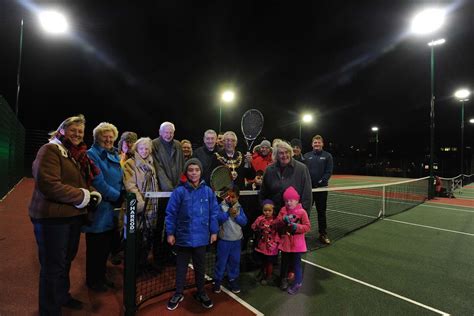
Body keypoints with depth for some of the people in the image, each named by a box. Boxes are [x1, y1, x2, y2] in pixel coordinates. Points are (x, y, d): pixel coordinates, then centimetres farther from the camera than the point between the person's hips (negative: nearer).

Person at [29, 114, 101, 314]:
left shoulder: (78, 154, 12)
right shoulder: (50, 150, -14)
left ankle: (62, 296, 44)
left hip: (74, 216, 8)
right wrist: (83, 196, -19)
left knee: (66, 260, 23)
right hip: (52, 217, -8)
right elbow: (48, 185, -25)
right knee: (53, 266, 6)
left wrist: (92, 192, -2)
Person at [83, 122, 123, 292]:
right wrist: (117, 196, -16)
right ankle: (92, 280, 28)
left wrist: (122, 195, 1)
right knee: (95, 246, 9)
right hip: (98, 209, -7)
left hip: (112, 210, 7)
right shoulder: (92, 155, -12)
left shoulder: (115, 155, 12)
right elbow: (98, 182, -21)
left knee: (107, 245, 18)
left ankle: (101, 276, 36)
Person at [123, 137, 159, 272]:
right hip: (138, 206, -6)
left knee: (149, 234, 9)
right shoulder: (130, 164, -4)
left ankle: (144, 261, 25)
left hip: (151, 205, 6)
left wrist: (156, 200, 12)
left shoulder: (150, 164, 16)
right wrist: (140, 202, -21)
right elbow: (130, 185, -13)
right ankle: (136, 264, 16)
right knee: (138, 235, -1)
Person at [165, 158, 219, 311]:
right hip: (183, 236, -1)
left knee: (200, 266, 19)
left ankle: (201, 293, 41)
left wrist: (214, 231, 1)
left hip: (201, 237, 2)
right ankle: (179, 294, 40)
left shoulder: (208, 191, -6)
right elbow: (171, 213, -8)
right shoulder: (179, 191, -13)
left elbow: (214, 212, 0)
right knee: (181, 267, 18)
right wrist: (170, 233, -6)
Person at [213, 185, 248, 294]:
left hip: (236, 240, 3)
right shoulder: (221, 206, -10)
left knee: (235, 261, 15)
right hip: (224, 239, -3)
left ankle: (233, 280, 33)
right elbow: (218, 219, -21)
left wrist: (236, 216, -18)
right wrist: (228, 213, -24)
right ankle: (217, 281, 26)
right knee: (221, 261, 9)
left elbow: (244, 222, -3)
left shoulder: (239, 208, 1)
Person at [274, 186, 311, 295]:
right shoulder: (283, 210, -2)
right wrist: (283, 220, -22)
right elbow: (276, 224, -4)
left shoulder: (302, 212, -13)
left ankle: (298, 283, 29)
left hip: (297, 244, -3)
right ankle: (283, 279, 41)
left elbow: (307, 227, -12)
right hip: (285, 243, 4)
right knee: (285, 262, 20)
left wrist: (297, 227, -27)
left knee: (296, 264, 9)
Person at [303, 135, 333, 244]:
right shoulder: (306, 156, 7)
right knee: (305, 210, 9)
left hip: (321, 188, -1)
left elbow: (329, 172, -4)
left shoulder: (327, 156, 2)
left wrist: (321, 182, -15)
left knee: (321, 211, 8)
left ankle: (323, 234, 19)